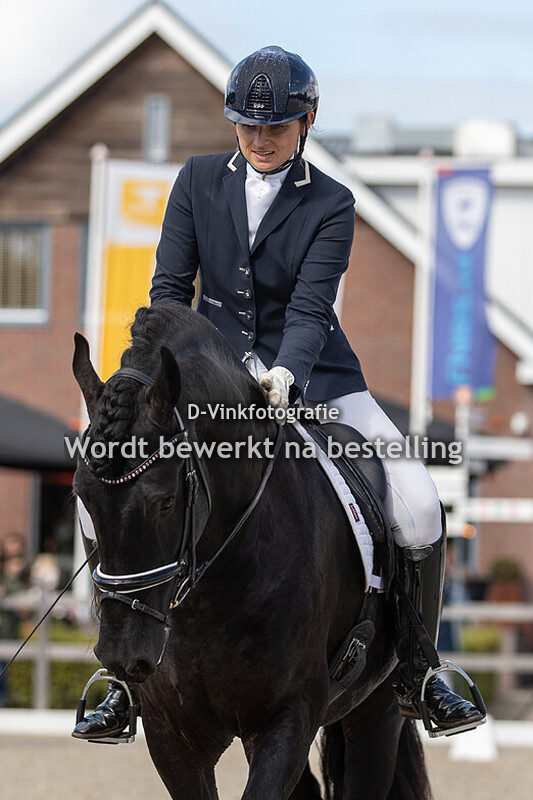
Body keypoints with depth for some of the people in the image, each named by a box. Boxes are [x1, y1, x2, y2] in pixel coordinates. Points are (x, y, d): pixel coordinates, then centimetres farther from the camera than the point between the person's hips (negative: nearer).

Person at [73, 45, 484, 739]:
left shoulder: (331, 205, -5)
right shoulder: (199, 181, 2)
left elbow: (312, 307, -16)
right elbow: (170, 287, 3)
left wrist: (283, 377, -35)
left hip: (314, 379, -1)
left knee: (418, 508, -18)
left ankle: (414, 675, 1)